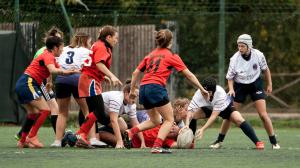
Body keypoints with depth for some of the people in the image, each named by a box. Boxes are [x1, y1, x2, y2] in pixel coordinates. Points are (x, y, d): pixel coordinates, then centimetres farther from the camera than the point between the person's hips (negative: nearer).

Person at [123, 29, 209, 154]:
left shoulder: (150, 55, 20)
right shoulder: (172, 56, 6)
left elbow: (135, 73, 18)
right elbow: (189, 75, 7)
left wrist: (132, 90, 25)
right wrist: (202, 90, 14)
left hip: (143, 89, 6)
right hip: (156, 88, -6)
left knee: (155, 121, 21)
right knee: (169, 120, 4)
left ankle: (131, 132, 1)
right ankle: (157, 146, -13)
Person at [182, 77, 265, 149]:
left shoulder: (220, 93, -40)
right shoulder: (199, 94, -34)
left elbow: (214, 115, -41)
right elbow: (190, 111, -38)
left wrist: (203, 129, -49)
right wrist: (187, 125, -55)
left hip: (225, 106, -3)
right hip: (207, 108, 3)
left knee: (238, 119, -30)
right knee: (185, 114, -20)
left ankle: (257, 142, -21)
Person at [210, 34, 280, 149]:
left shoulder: (258, 55, -17)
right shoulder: (235, 59, -18)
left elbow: (265, 69, 2)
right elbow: (230, 77, -5)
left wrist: (269, 84, 7)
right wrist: (231, 89, -22)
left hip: (256, 85, 0)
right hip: (239, 86, 0)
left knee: (263, 114, -10)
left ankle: (274, 142, 0)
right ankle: (219, 141, 11)